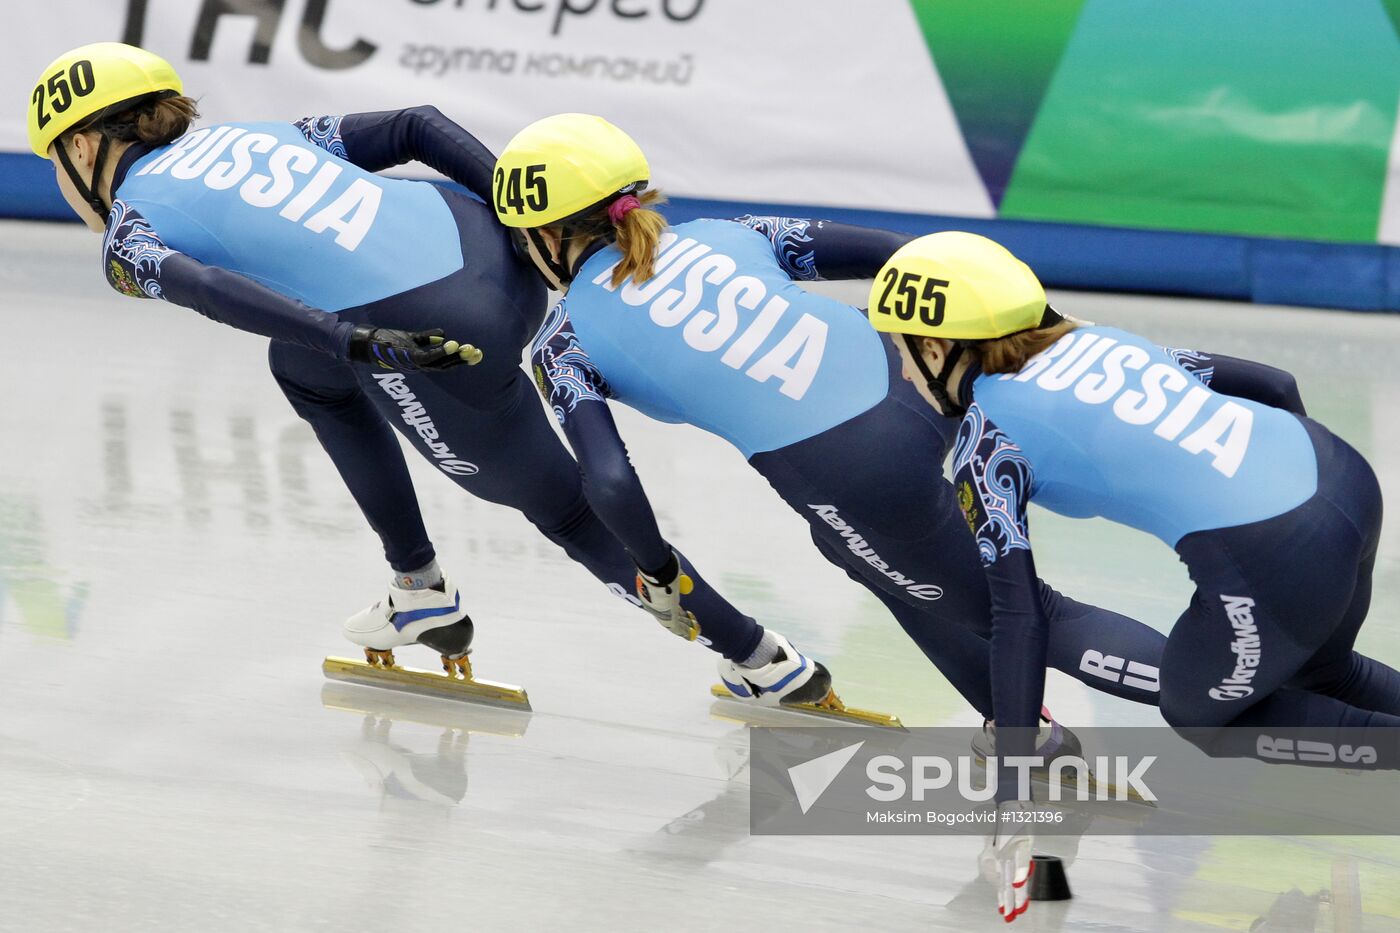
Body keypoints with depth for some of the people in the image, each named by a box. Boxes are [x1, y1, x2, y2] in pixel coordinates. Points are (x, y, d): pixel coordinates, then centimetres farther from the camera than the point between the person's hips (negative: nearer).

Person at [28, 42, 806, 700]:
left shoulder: (128, 233, 9)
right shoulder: (254, 136, 28)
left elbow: (204, 287, -13)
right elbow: (414, 127, 17)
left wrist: (350, 339, -23)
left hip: (441, 342, -8)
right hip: (494, 252, 8)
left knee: (566, 510, 13)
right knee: (303, 365, 31)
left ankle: (766, 659, 17)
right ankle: (422, 593, 34)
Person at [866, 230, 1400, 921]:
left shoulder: (986, 440, 1)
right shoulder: (1091, 340, 19)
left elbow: (1020, 618, -4)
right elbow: (1268, 385, 24)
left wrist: (1012, 785, -1)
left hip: (1272, 562, -7)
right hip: (1344, 473, 7)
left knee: (1197, 711, 22)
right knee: (1314, 671, 34)